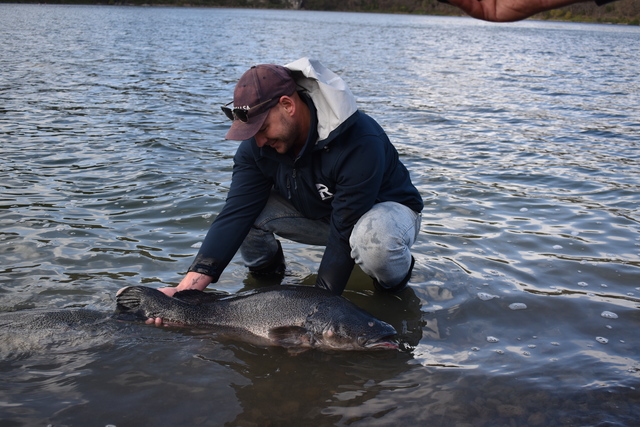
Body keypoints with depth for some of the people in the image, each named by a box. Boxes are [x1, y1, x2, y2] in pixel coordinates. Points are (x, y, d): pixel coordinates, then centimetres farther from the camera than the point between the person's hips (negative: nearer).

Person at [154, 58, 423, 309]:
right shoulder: (257, 145, -18)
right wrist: (188, 287, -34)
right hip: (314, 211, 5)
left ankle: (395, 277, -6)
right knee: (244, 205, -20)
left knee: (372, 238, -42)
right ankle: (265, 273, 9)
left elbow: (344, 233, -34)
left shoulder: (360, 143, -36)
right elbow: (234, 214, -24)